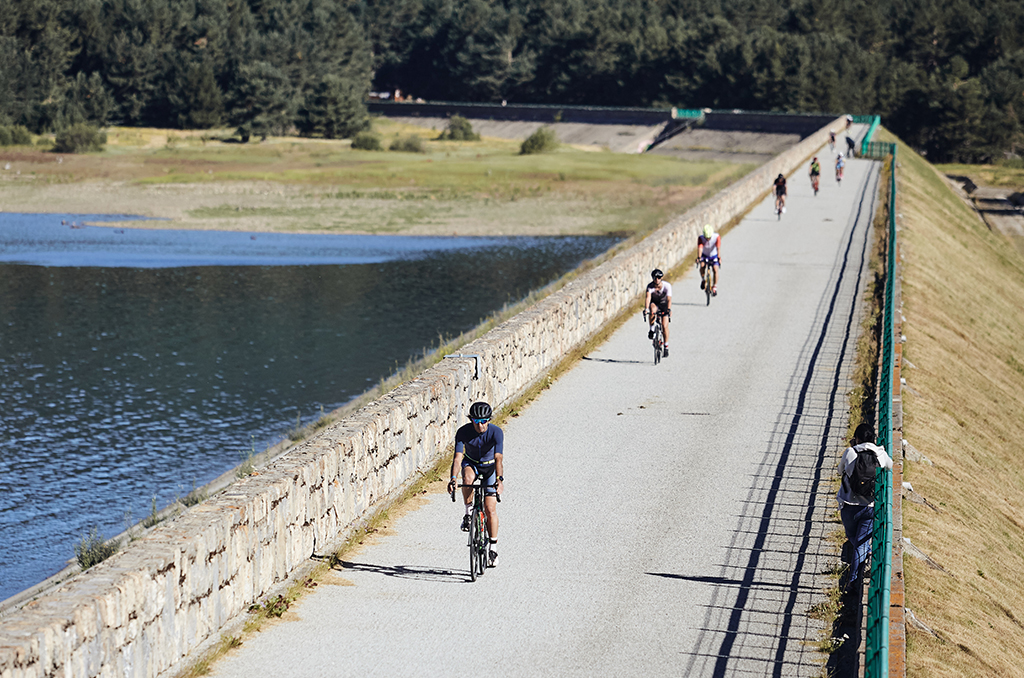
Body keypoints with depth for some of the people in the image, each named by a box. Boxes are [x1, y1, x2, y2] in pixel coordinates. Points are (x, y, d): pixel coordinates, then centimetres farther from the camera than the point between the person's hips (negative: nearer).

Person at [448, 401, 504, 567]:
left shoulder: (496, 432, -28)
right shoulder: (463, 432, -24)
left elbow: (498, 458, -38)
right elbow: (457, 457, -33)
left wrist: (499, 479, -53)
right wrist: (453, 478, -49)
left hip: (491, 467, -1)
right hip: (471, 464, 1)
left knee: (490, 509, -10)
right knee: (468, 478, -37)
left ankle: (493, 547, 3)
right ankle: (469, 512, -14)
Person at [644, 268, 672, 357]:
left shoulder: (667, 286, -25)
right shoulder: (650, 286, -24)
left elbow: (669, 299, -34)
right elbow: (648, 297, -37)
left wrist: (669, 309, -51)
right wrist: (646, 309, -53)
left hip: (664, 304, 0)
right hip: (654, 304, 0)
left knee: (664, 326, -12)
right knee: (652, 310, -38)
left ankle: (666, 347, 4)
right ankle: (651, 329, -15)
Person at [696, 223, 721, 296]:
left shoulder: (717, 237, -27)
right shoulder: (700, 238, -25)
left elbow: (718, 248, -36)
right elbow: (700, 248, -37)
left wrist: (719, 258, -50)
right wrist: (699, 257, -53)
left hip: (714, 255, -1)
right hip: (705, 255, 1)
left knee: (715, 270, -22)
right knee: (702, 265, -29)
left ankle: (715, 287, -7)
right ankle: (703, 280, -1)